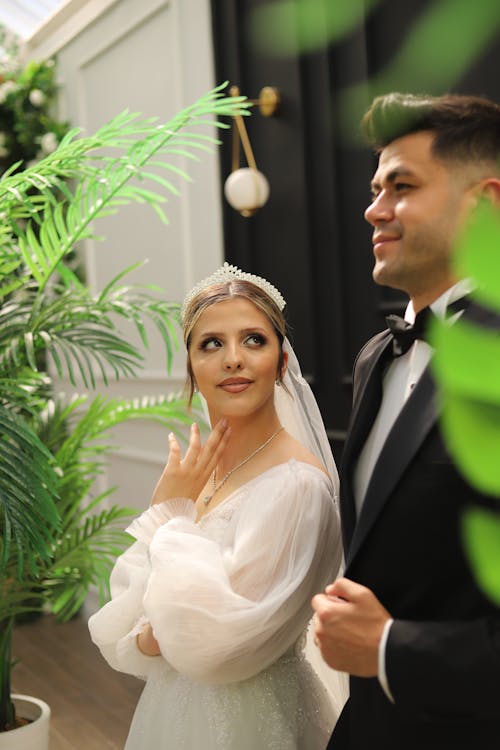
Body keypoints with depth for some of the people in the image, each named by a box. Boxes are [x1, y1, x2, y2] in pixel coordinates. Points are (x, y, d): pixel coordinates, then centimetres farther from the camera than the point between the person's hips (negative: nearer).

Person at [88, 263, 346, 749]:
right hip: (170, 704, 6)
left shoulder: (296, 482, -22)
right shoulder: (191, 469, -2)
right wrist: (145, 636, -17)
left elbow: (215, 641, -24)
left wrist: (170, 513, -17)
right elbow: (122, 611, 4)